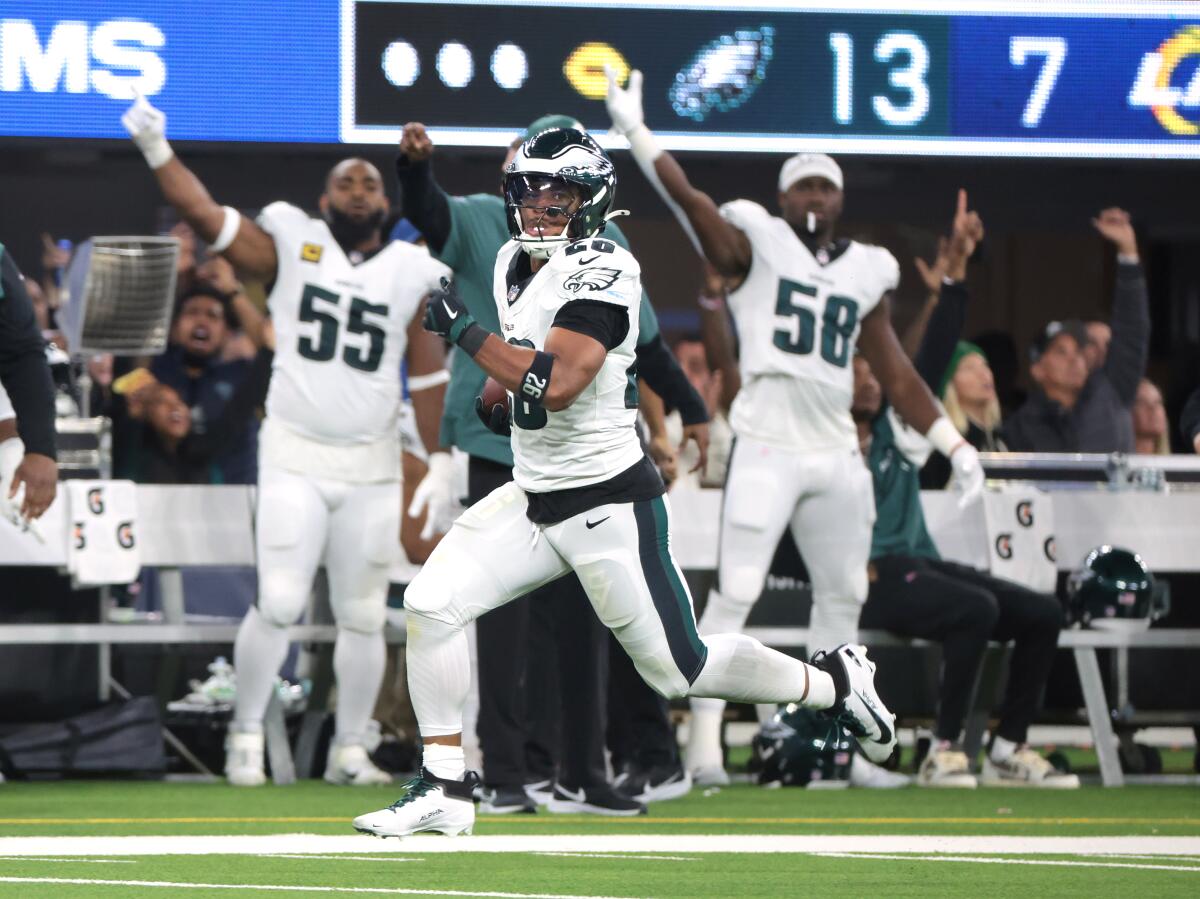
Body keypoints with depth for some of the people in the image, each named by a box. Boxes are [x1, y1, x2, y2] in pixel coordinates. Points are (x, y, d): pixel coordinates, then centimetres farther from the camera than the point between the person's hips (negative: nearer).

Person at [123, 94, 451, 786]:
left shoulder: (412, 274, 3)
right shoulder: (293, 246, 0)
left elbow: (429, 380, 5)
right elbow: (205, 215, -9)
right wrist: (157, 152, -23)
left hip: (372, 465, 2)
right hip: (295, 459, -2)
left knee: (363, 616, 6)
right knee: (280, 602, -12)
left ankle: (349, 751, 17)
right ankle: (247, 735, 3)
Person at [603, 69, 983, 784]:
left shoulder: (866, 273, 16)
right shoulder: (757, 246, 2)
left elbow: (897, 376, 20)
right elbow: (688, 201, -13)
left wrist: (954, 444, 15)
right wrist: (634, 129, -23)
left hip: (836, 455, 6)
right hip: (768, 448, -6)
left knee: (843, 593, 13)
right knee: (736, 591, -12)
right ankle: (706, 738, -13)